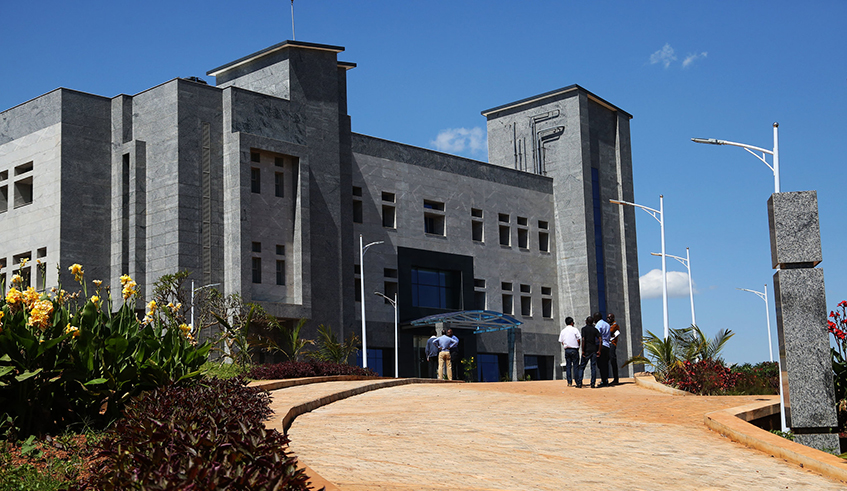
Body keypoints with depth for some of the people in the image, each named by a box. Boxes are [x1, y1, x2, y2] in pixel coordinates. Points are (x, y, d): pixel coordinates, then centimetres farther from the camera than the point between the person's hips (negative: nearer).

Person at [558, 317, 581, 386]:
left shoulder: (562, 331, 7)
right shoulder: (575, 330, -4)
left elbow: (561, 342, 6)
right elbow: (578, 340, -5)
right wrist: (578, 347, 8)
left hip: (566, 349, 3)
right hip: (574, 349, -3)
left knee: (568, 366, 6)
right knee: (575, 366, 0)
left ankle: (569, 382, 4)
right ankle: (577, 382, -2)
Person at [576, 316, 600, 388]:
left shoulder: (584, 329, -3)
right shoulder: (595, 329, 8)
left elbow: (583, 340, -14)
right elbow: (600, 339, -1)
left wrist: (583, 350, -11)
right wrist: (599, 350, 0)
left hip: (587, 350, -3)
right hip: (594, 349, 3)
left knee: (582, 367, 3)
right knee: (593, 367, 6)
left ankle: (579, 383, -3)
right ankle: (593, 384, 3)